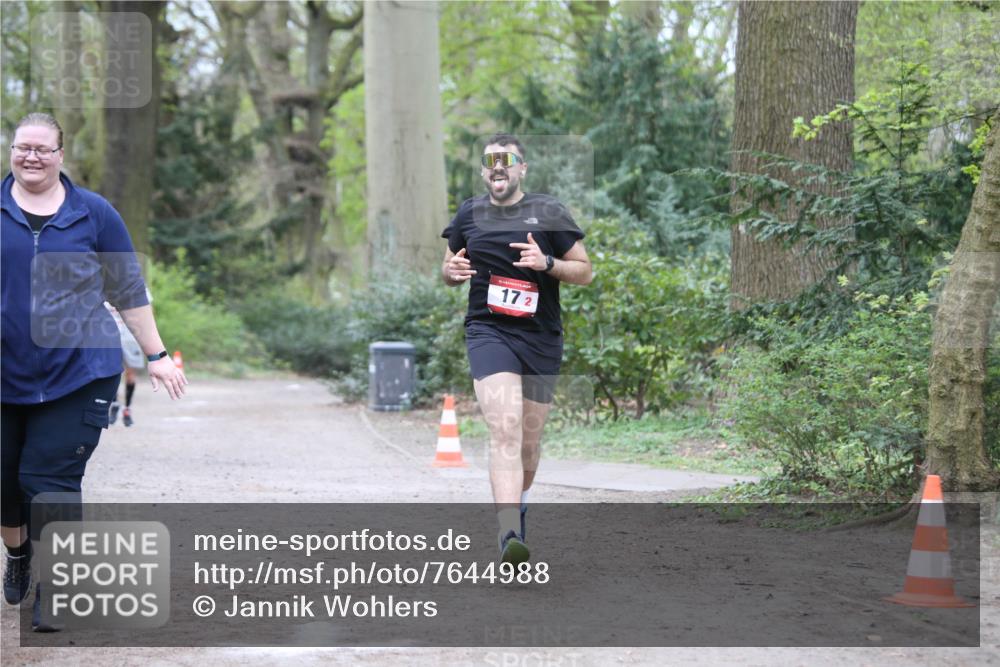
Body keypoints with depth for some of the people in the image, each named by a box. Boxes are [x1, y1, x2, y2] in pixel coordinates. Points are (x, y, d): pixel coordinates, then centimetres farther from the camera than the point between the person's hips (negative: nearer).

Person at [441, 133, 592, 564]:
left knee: (529, 439, 12)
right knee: (505, 429, -21)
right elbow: (448, 270, 22)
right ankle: (510, 536, -32)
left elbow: (585, 272, 5)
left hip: (541, 338, 1)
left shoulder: (548, 213, 3)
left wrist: (547, 263, -14)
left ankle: (516, 502, 42)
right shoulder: (469, 214, 9)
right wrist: (452, 271, -3)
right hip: (488, 332, -1)